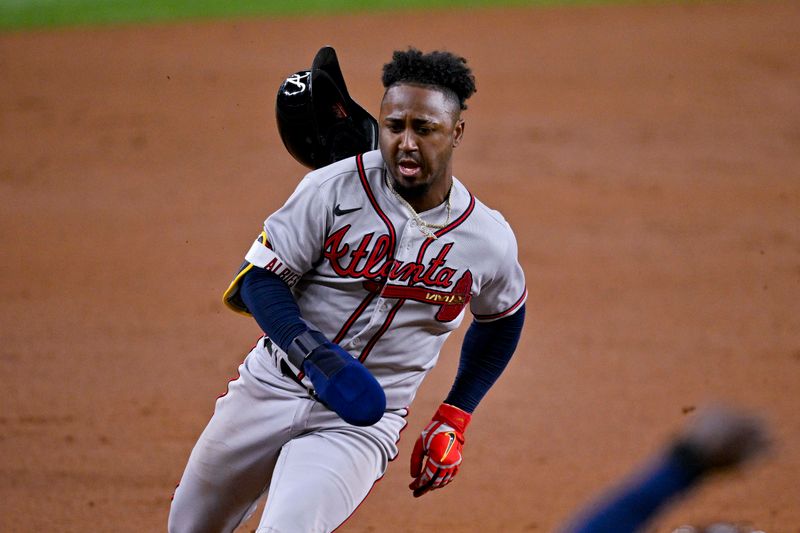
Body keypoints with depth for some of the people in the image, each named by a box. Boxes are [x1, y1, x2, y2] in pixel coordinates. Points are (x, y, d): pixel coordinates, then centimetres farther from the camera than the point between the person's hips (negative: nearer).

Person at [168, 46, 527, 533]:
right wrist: (315, 354, -28)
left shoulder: (489, 241, -6)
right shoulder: (336, 188, -11)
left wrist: (453, 422, 8)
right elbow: (261, 278, -10)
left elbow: (502, 319, 15)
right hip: (273, 386, 2)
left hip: (360, 424, -2)